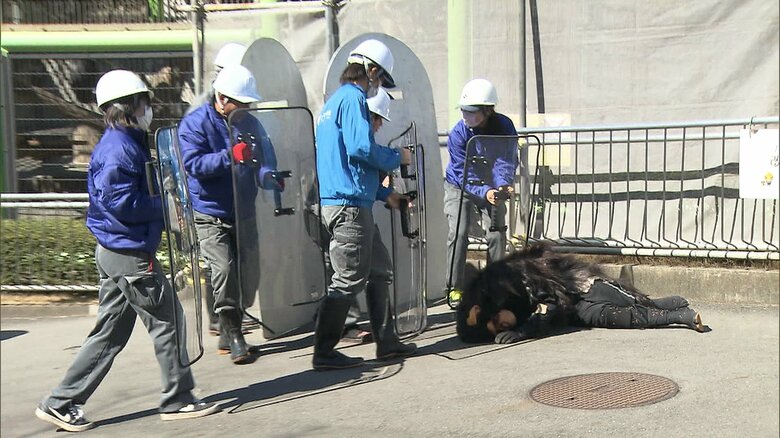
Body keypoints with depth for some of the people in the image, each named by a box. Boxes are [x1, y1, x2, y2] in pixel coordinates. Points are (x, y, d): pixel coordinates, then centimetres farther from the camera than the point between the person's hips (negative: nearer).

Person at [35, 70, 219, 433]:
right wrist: (164, 205, -13)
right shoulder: (121, 149, -17)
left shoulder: (122, 143, 15)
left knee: (110, 333, 14)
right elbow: (121, 204, -23)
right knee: (167, 322, 2)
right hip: (131, 255, -10)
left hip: (114, 252, 10)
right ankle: (178, 399, 14)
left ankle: (61, 404, 18)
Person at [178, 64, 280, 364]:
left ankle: (228, 334, 25)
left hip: (243, 214, 6)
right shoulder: (194, 124, -8)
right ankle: (233, 336, -7)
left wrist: (268, 175, -20)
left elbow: (266, 156, 4)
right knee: (224, 269, -19)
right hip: (209, 215, -5)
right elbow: (193, 163, -20)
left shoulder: (250, 123, 7)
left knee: (248, 273, 7)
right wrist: (230, 156, -34)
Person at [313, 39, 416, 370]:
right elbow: (362, 147, -23)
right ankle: (324, 352, 3)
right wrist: (398, 157, -4)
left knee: (380, 271, 16)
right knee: (349, 280, -5)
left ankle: (386, 342, 23)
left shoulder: (334, 101, 22)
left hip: (352, 205, 11)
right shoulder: (352, 98, -9)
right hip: (349, 206, -11)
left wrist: (384, 194, 28)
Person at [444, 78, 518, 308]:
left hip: (491, 187, 2)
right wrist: (485, 192, -46)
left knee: (497, 233, -3)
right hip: (459, 187, -2)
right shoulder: (458, 133, -26)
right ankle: (454, 288, -7)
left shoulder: (504, 127, -21)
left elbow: (506, 161, -24)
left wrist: (502, 185, -46)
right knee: (458, 233, -15)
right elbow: (463, 174, -29)